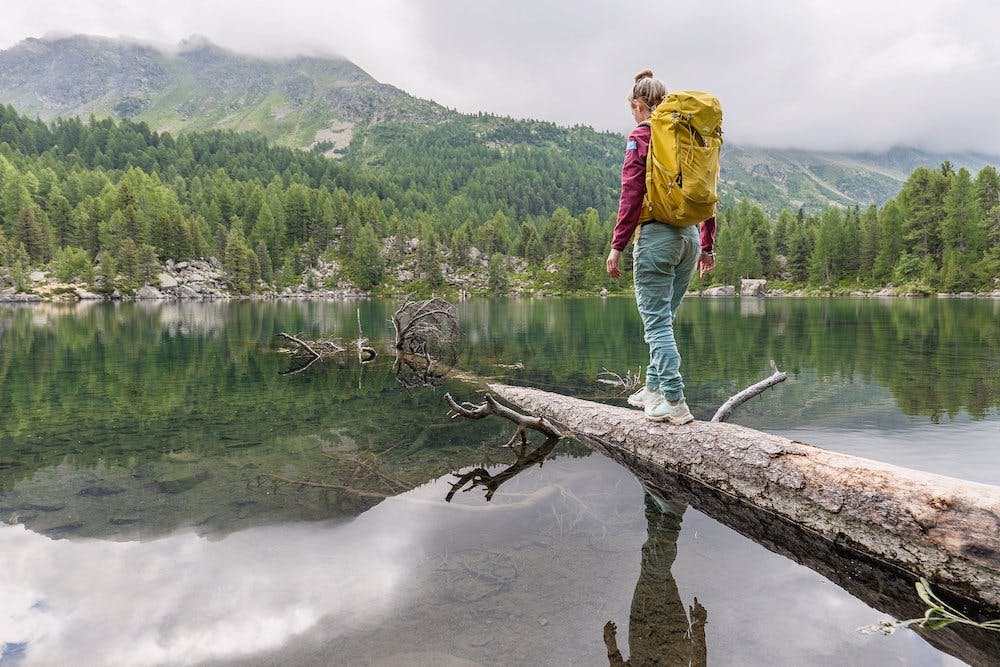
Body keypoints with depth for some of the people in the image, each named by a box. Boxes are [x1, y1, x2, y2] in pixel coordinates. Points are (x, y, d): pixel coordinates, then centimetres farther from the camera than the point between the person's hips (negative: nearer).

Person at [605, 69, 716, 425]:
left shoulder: (640, 137, -4)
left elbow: (631, 195, -12)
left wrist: (617, 246, -10)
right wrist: (707, 245, 18)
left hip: (656, 235, -7)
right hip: (690, 236, 7)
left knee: (656, 321, -3)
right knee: (664, 318, 17)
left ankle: (675, 402, -5)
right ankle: (655, 388, 26)